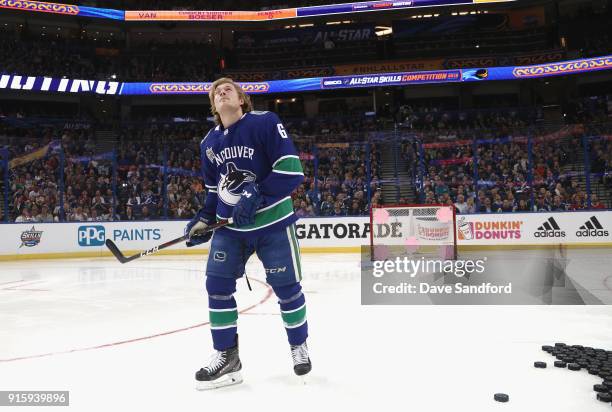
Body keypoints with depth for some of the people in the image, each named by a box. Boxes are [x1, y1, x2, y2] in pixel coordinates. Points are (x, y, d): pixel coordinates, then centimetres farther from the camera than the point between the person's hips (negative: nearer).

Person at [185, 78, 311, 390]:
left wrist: (256, 197, -25)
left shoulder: (265, 122, -11)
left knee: (286, 286, 3)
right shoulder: (209, 143, 9)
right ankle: (226, 355, 10)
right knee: (217, 282, -4)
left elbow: (291, 170, -19)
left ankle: (299, 345, 29)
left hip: (272, 221, -5)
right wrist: (204, 220, 7)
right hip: (230, 225, 5)